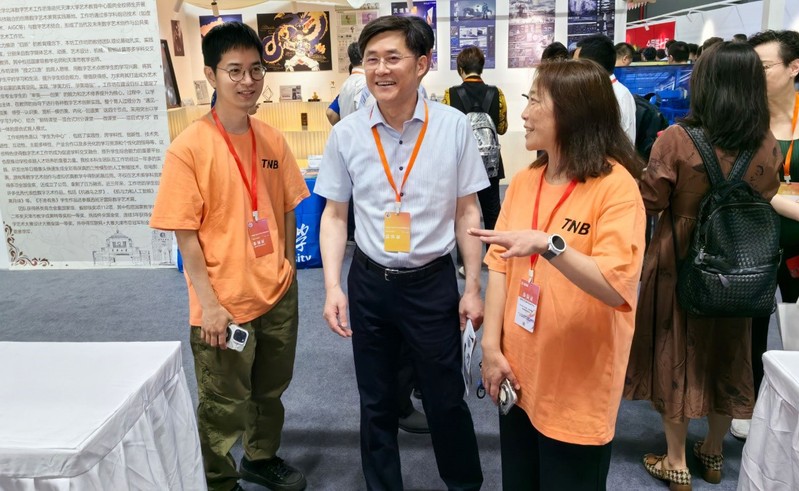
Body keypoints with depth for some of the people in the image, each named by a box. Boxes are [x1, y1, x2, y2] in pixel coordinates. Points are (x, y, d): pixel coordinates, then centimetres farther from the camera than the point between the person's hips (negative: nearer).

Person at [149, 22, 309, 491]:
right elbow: (186, 234, -13)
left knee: (271, 390, 23)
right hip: (225, 304, -5)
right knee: (225, 405, 12)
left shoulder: (272, 139, 1)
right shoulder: (189, 147, -14)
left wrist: (287, 271, 8)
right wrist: (209, 303, -14)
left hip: (278, 294, 5)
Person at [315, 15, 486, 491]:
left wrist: (473, 286, -1)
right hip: (369, 282, 2)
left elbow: (467, 210, -1)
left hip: (433, 281, -1)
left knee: (446, 398, 13)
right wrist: (333, 287, -5)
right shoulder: (346, 133, -5)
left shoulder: (454, 126, -8)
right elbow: (335, 215, 3)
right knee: (376, 402, 17)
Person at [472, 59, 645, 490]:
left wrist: (548, 244, -36)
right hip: (520, 374, 5)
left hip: (578, 388, -5)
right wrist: (491, 346, -7)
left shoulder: (616, 186, -15)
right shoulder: (523, 181, 2)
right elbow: (501, 266, 0)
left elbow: (616, 289, -24)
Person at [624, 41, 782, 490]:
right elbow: (765, 201, 9)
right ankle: (713, 453, 37)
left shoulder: (677, 140, -20)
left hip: (679, 263, -4)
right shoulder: (768, 145, -6)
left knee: (676, 353, 11)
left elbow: (650, 203, -12)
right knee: (725, 353, 19)